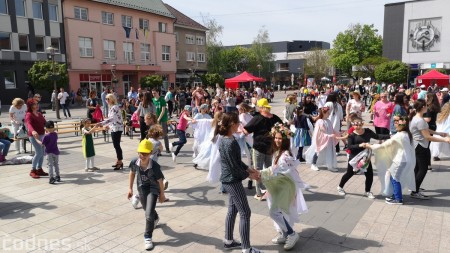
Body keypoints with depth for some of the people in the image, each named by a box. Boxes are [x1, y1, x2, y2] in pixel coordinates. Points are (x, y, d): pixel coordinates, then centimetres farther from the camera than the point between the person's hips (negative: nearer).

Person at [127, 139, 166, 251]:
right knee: (148, 211, 27)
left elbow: (160, 181, -17)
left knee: (149, 214, -15)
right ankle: (155, 219, 62)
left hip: (153, 189, -5)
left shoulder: (155, 166, -32)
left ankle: (148, 237, 6)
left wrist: (162, 194, -4)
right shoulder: (134, 162, -21)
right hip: (141, 188, 5)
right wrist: (130, 188, 6)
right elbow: (132, 173, 1)